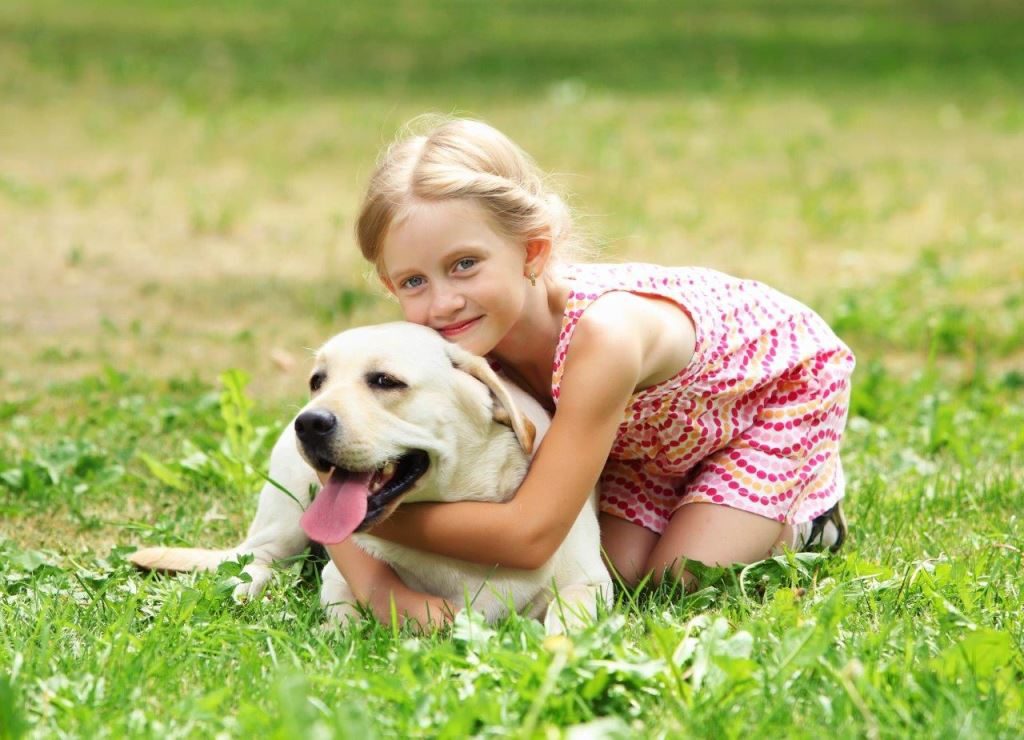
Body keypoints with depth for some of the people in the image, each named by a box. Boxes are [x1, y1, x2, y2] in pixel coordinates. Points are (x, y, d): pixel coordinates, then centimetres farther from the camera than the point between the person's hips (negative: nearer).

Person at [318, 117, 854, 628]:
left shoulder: (602, 334, -47)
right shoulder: (460, 343, -28)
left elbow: (531, 535, -47)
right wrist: (378, 586, -46)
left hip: (786, 379, -5)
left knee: (677, 580, -14)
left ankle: (807, 518, 13)